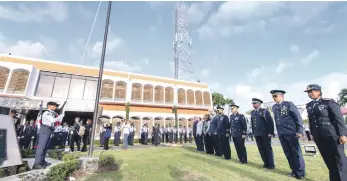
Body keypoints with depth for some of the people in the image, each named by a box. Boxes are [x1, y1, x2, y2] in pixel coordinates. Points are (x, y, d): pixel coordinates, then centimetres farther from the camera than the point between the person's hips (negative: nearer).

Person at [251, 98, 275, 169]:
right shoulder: (252, 113, 12)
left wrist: (270, 132, -14)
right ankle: (266, 163, 23)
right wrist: (253, 132, 11)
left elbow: (270, 122, -9)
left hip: (265, 134, -5)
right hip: (257, 134, 5)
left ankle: (271, 164, 17)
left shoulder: (264, 111, -4)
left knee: (268, 148, 5)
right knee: (261, 149, 10)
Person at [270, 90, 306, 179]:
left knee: (296, 152, 5)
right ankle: (294, 170, 26)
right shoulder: (274, 107, 9)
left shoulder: (289, 104, -6)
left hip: (291, 132, -5)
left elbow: (298, 117, -7)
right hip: (281, 134, 5)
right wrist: (278, 132, 13)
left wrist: (299, 131, -12)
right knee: (288, 153, 12)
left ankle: (300, 172, 18)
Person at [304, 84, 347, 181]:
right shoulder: (309, 106, 9)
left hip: (332, 134, -5)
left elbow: (339, 118, -9)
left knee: (339, 159, 3)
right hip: (319, 136, 5)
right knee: (329, 160, 13)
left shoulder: (329, 102, -6)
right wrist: (313, 134, 12)